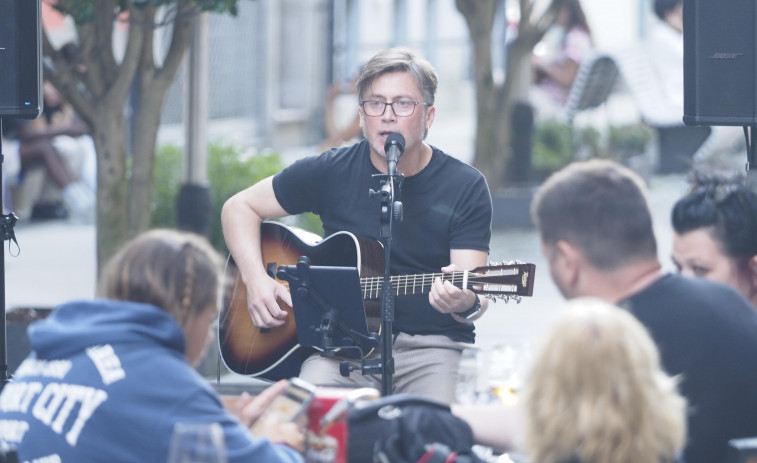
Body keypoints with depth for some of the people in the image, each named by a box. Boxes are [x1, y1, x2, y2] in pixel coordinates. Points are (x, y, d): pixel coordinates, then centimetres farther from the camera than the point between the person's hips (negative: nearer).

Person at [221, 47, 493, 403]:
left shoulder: (465, 187, -1)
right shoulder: (332, 172, 4)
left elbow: (473, 291, -9)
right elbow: (240, 207, 14)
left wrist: (465, 303, -34)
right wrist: (256, 279, -3)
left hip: (431, 347, -1)